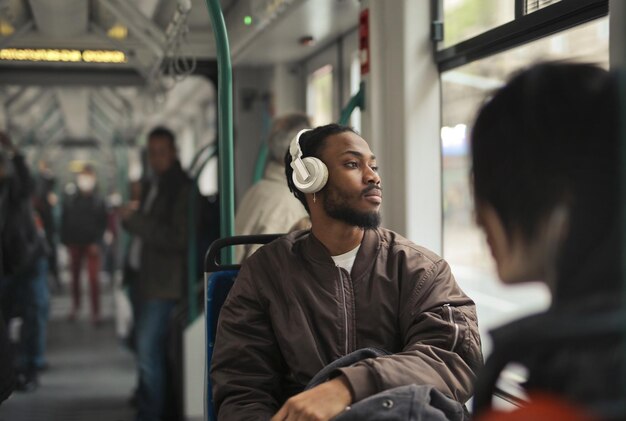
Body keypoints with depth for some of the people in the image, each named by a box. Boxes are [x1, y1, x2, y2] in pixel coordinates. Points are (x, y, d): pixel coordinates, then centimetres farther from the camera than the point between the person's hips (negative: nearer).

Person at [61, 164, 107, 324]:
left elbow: (103, 224, -2)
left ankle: (95, 311, -2)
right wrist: (66, 242, -2)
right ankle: (75, 306, 27)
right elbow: (64, 222, 3)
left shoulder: (99, 201, -1)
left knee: (94, 278, -7)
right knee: (75, 277, 13)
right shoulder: (70, 200, 2)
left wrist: (97, 242, -10)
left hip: (92, 245, -2)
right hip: (74, 244, 2)